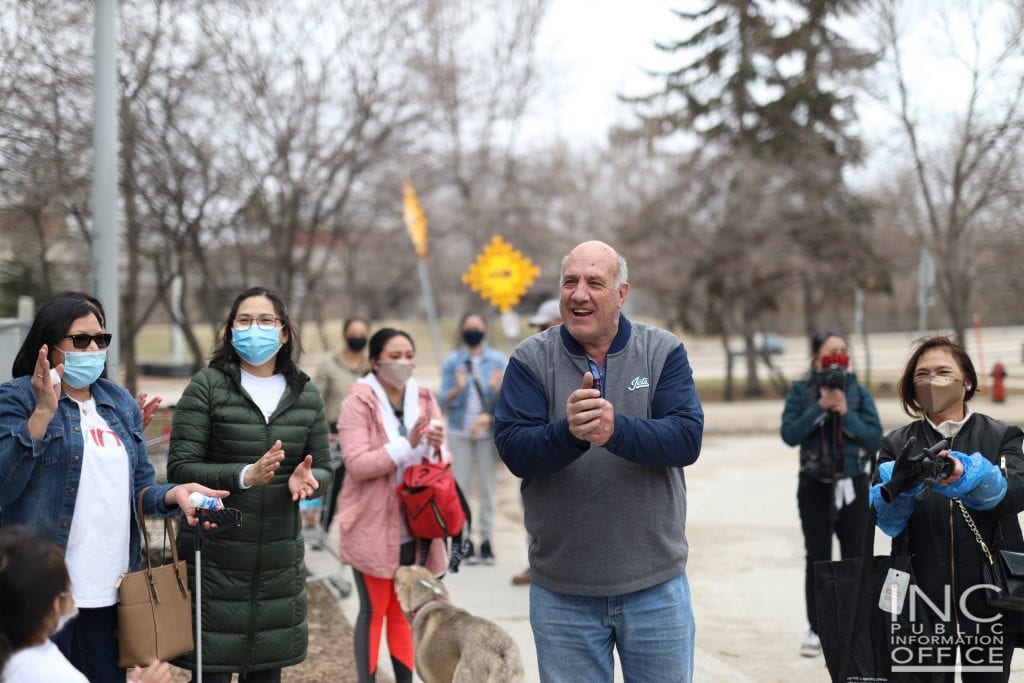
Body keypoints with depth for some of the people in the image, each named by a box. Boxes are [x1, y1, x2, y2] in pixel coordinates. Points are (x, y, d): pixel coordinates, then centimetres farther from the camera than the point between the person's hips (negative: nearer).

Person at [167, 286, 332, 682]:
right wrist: (244, 476, -24)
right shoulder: (207, 387, -4)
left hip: (279, 560, 4)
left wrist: (305, 479, -12)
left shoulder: (306, 394, 9)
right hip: (215, 558, -4)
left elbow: (324, 469, 12)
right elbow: (180, 469, -9)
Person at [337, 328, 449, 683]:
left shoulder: (424, 400, 8)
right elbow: (357, 463, -18)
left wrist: (438, 446, -15)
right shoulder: (358, 403, -7)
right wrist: (407, 443, -25)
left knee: (405, 612, 12)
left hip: (414, 527, 5)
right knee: (374, 610, 3)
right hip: (373, 527, -4)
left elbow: (442, 463, 8)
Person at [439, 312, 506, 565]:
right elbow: (445, 402, 2)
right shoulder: (452, 362, 6)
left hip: (487, 432, 0)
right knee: (460, 485, -3)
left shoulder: (497, 360, 7)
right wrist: (458, 388, -16)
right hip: (459, 432, 0)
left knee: (487, 486, 0)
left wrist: (497, 388, -15)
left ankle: (486, 539, 5)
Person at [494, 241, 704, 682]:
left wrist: (616, 430, -32)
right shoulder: (531, 360, -2)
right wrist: (568, 432, -32)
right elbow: (514, 452, -12)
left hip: (655, 585, 0)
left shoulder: (663, 352, -1)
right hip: (561, 593, 0)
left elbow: (687, 439, -13)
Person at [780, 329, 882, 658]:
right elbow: (789, 434, -12)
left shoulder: (858, 393, 1)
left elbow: (875, 439, -5)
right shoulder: (801, 392, -1)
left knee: (854, 557, 6)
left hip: (852, 485, 1)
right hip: (815, 486, -1)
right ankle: (816, 629, 12)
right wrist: (820, 407, -18)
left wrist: (846, 413, -15)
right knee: (817, 559, 4)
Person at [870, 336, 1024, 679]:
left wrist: (966, 476, -34)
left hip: (989, 597, 0)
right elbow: (885, 517, -7)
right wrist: (899, 486, -30)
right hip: (923, 601, 0)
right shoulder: (896, 444, 9)